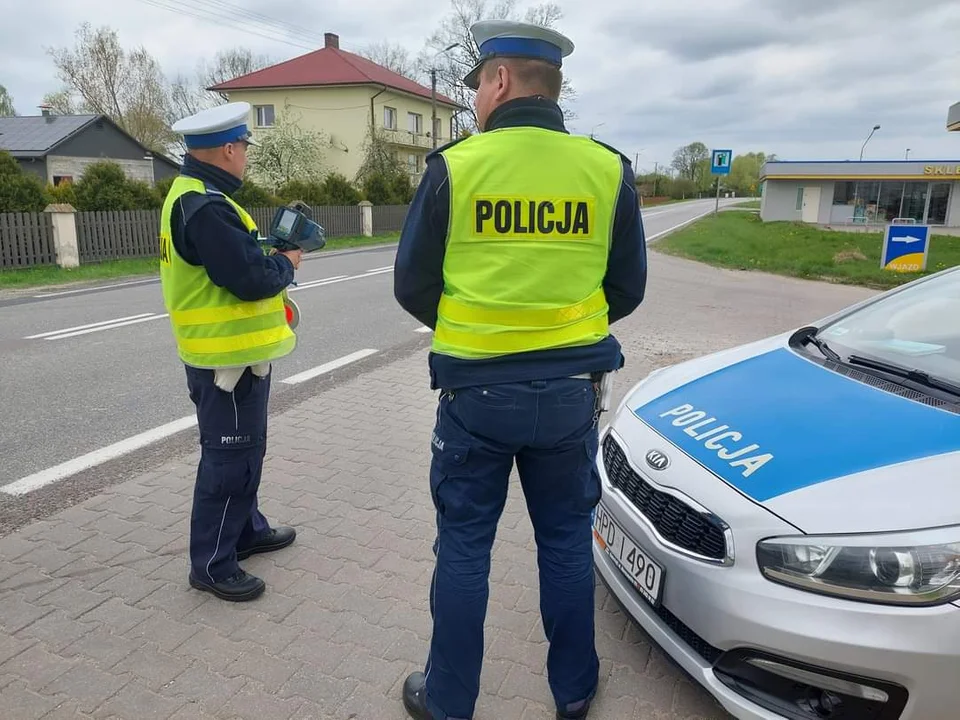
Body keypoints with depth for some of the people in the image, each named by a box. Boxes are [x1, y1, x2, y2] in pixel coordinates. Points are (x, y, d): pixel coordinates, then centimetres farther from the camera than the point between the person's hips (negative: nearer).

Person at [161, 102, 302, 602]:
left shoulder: (192, 194, 12)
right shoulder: (207, 207, -22)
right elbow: (252, 280, -26)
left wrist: (270, 255, 2)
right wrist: (287, 262, -8)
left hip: (226, 350, 11)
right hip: (228, 357, -11)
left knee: (242, 451, 21)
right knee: (229, 459, -1)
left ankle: (247, 530, 36)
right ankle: (212, 564, 12)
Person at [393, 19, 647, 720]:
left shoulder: (453, 166, -9)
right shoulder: (608, 169, -3)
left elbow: (412, 286, -3)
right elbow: (628, 288, 4)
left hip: (475, 392, -2)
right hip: (570, 392, 2)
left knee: (463, 548, 13)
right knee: (567, 543, 17)